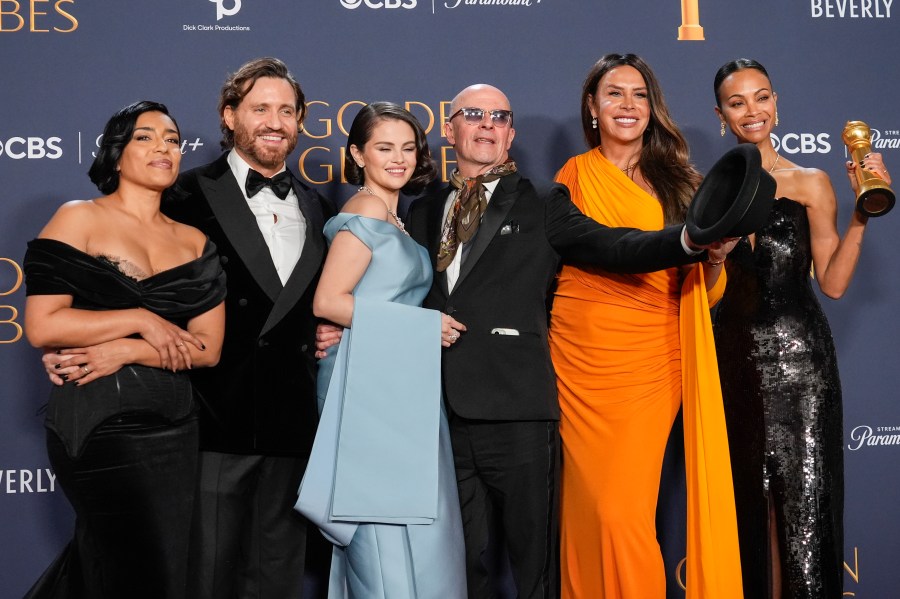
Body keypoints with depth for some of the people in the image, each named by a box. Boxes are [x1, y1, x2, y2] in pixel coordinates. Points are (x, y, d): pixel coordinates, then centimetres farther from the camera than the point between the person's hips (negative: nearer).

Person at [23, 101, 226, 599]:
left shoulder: (195, 243, 10)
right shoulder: (78, 219, -1)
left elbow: (207, 348, 2)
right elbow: (41, 327, -11)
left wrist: (125, 352, -12)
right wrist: (141, 321, -11)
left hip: (174, 428, 5)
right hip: (99, 424, -5)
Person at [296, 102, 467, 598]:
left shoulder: (392, 219, 18)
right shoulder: (365, 215, -10)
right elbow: (328, 301, -18)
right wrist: (422, 324, -14)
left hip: (400, 385, 9)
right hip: (370, 384, -9)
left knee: (405, 518, 9)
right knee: (387, 526, -7)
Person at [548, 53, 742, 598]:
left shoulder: (677, 181, 8)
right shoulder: (575, 175, 6)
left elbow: (705, 293, 4)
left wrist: (715, 257, -15)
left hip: (651, 363, 0)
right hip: (582, 356, 0)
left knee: (624, 510, -5)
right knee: (590, 504, 4)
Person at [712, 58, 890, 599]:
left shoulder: (810, 183, 3)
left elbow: (833, 283, -3)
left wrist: (861, 215, -11)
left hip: (799, 357, -2)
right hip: (734, 360, 2)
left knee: (804, 499, -4)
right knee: (746, 500, 10)